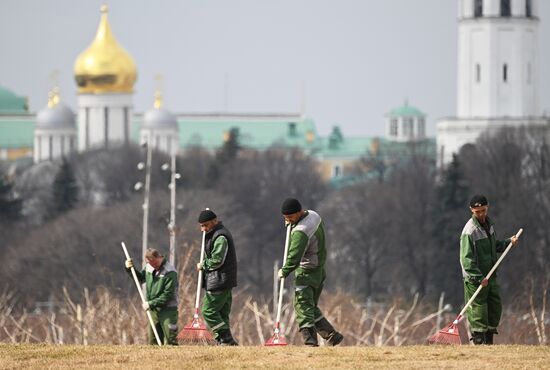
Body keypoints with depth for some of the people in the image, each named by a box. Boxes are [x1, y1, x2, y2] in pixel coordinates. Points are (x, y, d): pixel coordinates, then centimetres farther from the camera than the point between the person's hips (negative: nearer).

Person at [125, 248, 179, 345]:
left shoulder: (170, 273, -18)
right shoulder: (149, 267, 4)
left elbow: (167, 295, -20)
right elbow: (140, 278, 25)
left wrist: (151, 304, -19)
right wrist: (130, 269, 9)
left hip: (168, 309, -7)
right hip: (154, 310, 7)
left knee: (170, 340, -10)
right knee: (153, 341, 10)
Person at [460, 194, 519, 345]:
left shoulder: (488, 224, 8)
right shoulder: (470, 231, -18)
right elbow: (466, 259, -21)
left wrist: (508, 242, 6)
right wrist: (479, 278, -25)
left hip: (490, 275, 8)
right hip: (475, 278, -8)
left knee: (495, 307, 11)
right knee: (478, 310, -5)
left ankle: (489, 339, 21)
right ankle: (479, 341, 0)